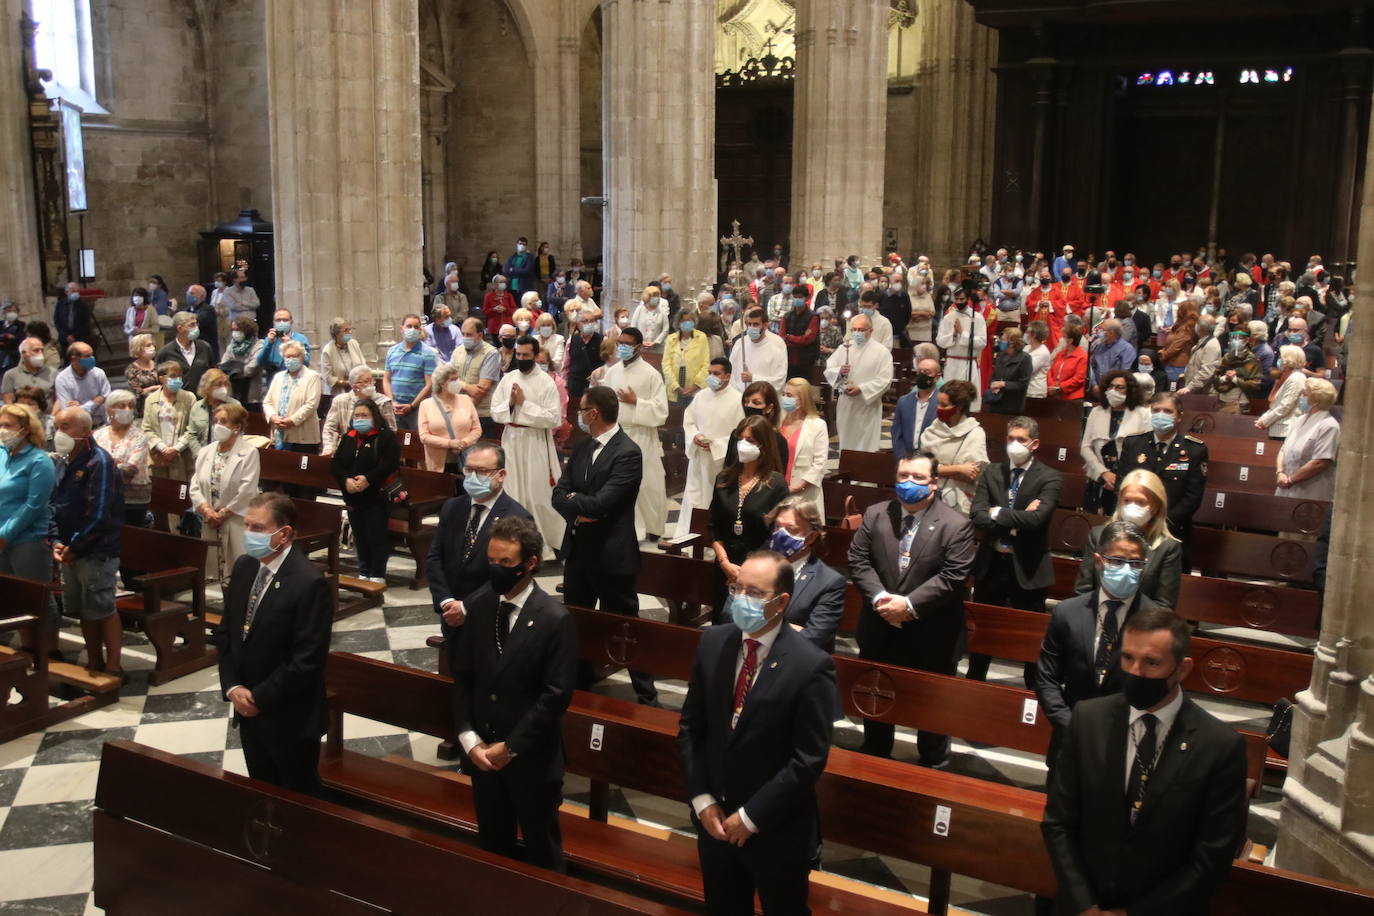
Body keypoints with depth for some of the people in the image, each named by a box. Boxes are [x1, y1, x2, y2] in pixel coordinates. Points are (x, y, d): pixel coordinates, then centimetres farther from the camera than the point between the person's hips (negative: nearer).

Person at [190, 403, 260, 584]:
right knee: (211, 569, 8)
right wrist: (206, 510, -7)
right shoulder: (206, 452, 13)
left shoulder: (249, 453, -6)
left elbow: (246, 491, -13)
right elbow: (195, 486, 8)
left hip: (237, 523, -6)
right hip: (209, 523, 6)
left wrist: (222, 514, -11)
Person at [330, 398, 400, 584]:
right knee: (359, 536, 14)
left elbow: (391, 463, -18)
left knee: (377, 536, -2)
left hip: (377, 496, -6)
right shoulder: (347, 438, 11)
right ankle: (363, 572, 24)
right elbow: (335, 464, 6)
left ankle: (378, 574, 7)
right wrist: (346, 480, -12)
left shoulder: (385, 436, -6)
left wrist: (368, 479, -22)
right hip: (352, 497, 6)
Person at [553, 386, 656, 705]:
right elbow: (559, 493, 4)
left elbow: (600, 502, -25)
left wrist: (572, 498, -8)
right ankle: (579, 682, 38)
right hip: (577, 549, 8)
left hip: (611, 554, -8)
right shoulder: (582, 447, 8)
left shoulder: (628, 453, -18)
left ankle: (646, 695, 13)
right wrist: (578, 511, -16)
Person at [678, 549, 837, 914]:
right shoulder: (713, 643, -4)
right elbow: (690, 728, 2)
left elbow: (809, 760, -19)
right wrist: (702, 800, -6)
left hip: (777, 831, -4)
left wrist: (751, 816, -16)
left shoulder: (811, 666, -20)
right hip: (715, 819, 4)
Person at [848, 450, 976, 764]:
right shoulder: (875, 515, 0)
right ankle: (874, 759, 41)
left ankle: (933, 767, 32)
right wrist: (879, 597, -17)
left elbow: (952, 576, -18)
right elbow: (858, 560, -2)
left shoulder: (956, 525, -12)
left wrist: (910, 604, -24)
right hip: (880, 628, 4)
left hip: (931, 634, -4)